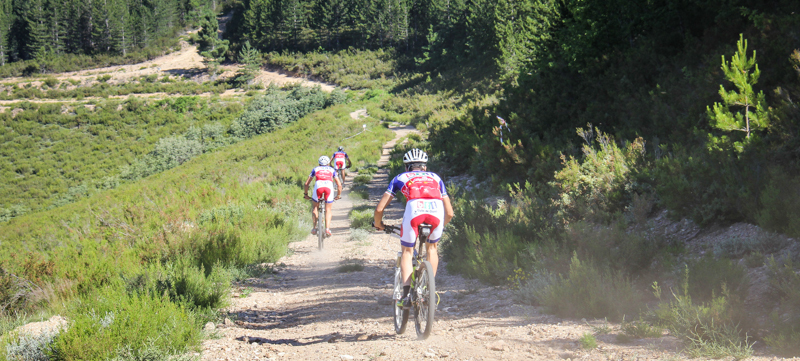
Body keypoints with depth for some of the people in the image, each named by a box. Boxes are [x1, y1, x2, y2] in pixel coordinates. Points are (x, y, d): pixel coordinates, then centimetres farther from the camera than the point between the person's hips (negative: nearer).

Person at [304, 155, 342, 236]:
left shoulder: (315, 169, 31)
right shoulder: (332, 170, 32)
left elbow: (306, 183, 29)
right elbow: (339, 185, 30)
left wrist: (306, 194, 42)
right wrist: (338, 195, 44)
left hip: (318, 186, 0)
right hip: (329, 187, 0)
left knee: (314, 207, 20)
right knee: (328, 209, 12)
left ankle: (314, 228, 13)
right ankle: (327, 229, -4)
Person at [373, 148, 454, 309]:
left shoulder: (400, 178, 31)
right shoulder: (435, 178, 36)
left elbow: (379, 208, 27)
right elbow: (449, 213, 34)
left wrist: (378, 224, 48)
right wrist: (441, 225, 55)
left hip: (414, 209, -2)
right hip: (437, 209, 2)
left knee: (407, 252, 20)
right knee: (432, 247, 30)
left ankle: (406, 294, 4)